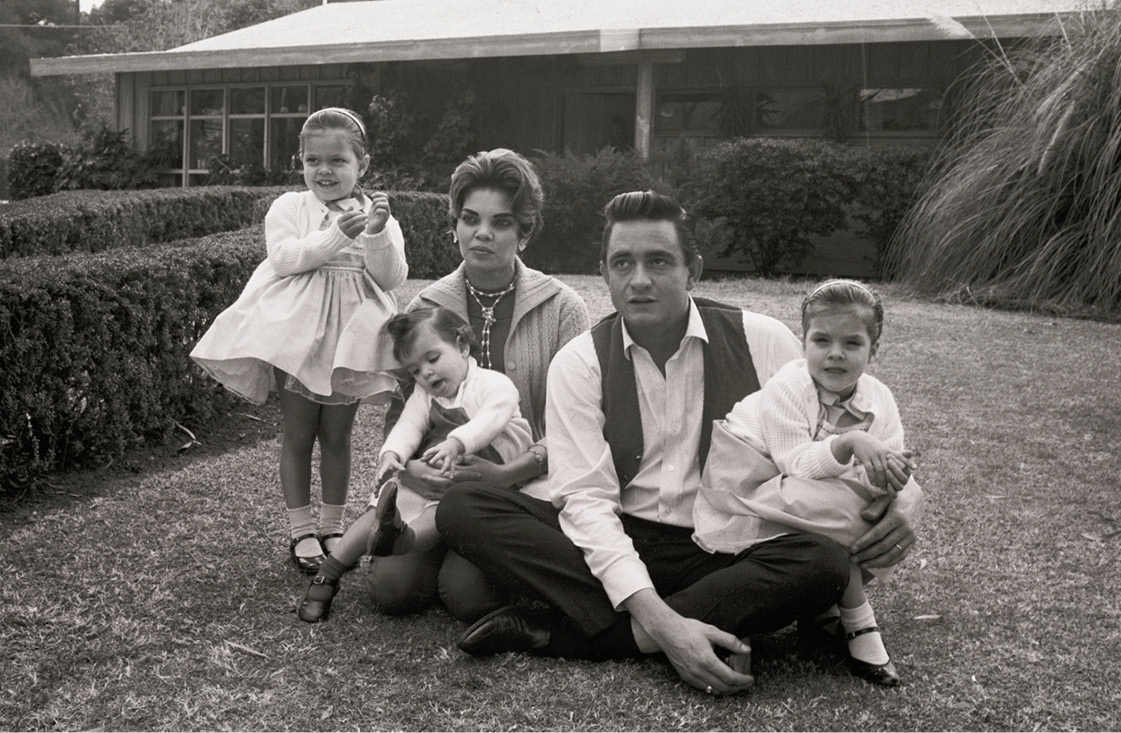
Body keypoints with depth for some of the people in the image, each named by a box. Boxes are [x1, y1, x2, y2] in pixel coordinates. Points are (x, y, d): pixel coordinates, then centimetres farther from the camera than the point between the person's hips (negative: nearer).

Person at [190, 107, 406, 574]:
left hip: (348, 338, 1)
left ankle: (331, 526, 23)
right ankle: (301, 530, 15)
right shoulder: (289, 207, 2)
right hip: (296, 333, -1)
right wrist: (337, 234, -22)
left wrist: (379, 235, -20)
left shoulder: (377, 214, 5)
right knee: (298, 434, 5)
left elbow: (392, 278, -4)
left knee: (337, 435, 11)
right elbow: (285, 258, -15)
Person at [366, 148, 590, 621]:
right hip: (438, 480, 3)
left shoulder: (562, 308, -1)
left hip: (526, 484, -2)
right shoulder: (424, 308, 7)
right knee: (392, 586, -18)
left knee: (467, 592, -24)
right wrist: (408, 467, -13)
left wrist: (506, 475, -21)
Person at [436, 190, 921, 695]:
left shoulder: (762, 342, -2)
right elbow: (584, 497, -13)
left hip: (727, 554, 1)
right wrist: (659, 622, -27)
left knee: (824, 563, -33)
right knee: (461, 510, -19)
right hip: (616, 546, 0)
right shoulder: (579, 362, -3)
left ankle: (551, 630, -27)